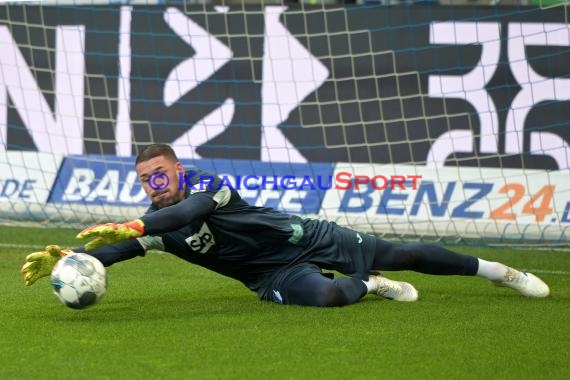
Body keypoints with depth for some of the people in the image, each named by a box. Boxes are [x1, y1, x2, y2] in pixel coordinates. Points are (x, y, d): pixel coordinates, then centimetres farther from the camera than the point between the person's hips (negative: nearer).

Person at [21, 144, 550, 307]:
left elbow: (193, 210, -41)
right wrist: (63, 257, -38)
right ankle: (366, 285, 6)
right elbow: (119, 250, -18)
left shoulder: (205, 184, -20)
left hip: (306, 239, -2)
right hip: (273, 276, 2)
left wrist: (130, 227, -54)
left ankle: (494, 270, 21)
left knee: (402, 255, 2)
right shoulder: (156, 223, -6)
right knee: (325, 295, -29)